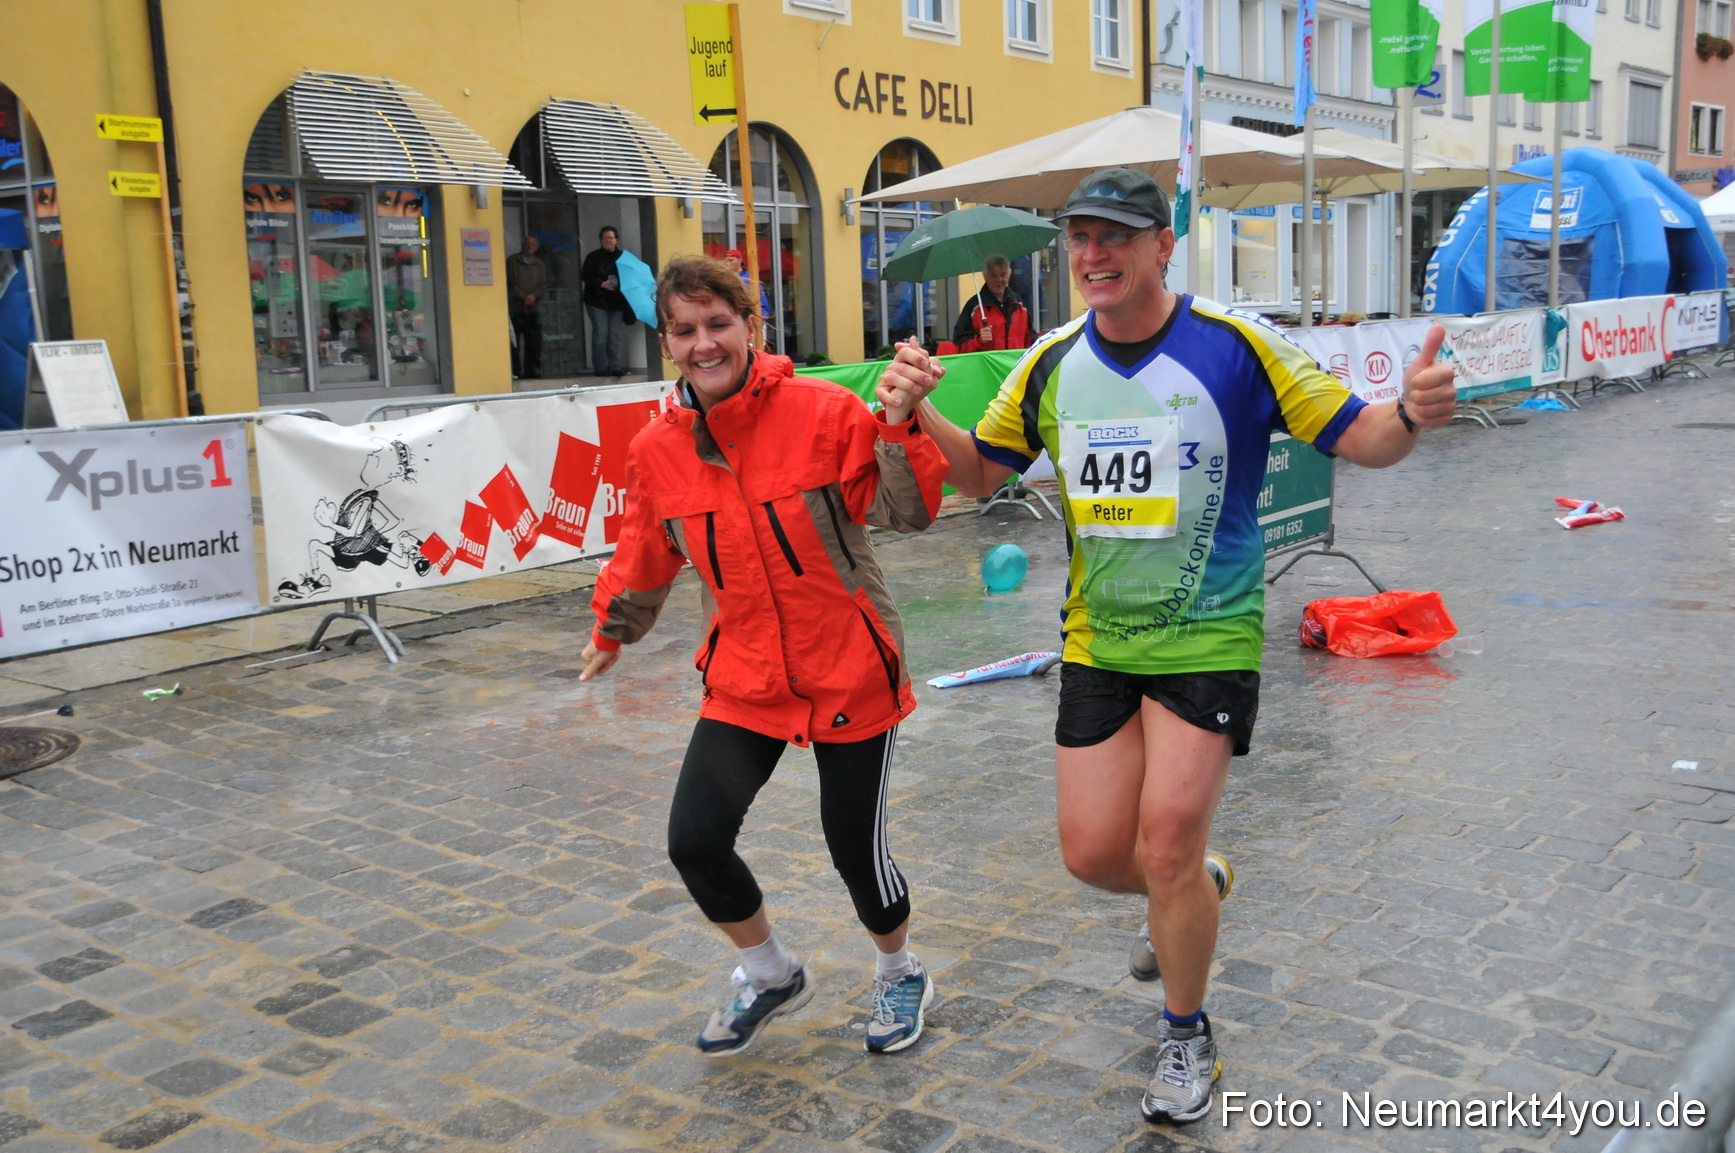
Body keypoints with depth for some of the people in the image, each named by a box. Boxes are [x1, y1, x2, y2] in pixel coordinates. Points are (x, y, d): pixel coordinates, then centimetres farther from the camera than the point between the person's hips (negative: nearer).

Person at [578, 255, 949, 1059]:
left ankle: (899, 975, 38)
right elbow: (645, 558, 14)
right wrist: (612, 632, 27)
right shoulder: (657, 450, -3)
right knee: (694, 842, -7)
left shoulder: (824, 411, -13)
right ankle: (770, 976, 25)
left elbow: (909, 513, -14)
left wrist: (898, 425, -29)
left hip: (851, 671, -3)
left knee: (855, 848, 4)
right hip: (744, 680, 3)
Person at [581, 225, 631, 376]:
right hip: (597, 301, -3)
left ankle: (615, 366, 3)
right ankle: (601, 367, -3)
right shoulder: (594, 257, 2)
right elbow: (585, 276, -4)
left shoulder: (622, 257, 11)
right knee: (600, 333, -7)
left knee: (614, 334, 1)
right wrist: (602, 284, -16)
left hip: (616, 302, 3)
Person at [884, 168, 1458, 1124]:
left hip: (1208, 638, -4)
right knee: (1093, 853, 4)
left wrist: (1410, 414, -30)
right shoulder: (1051, 363, 1)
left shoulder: (1236, 345, -11)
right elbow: (979, 472, 11)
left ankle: (1186, 1035, 21)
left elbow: (1358, 438, -7)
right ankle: (1188, 899, 42)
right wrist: (918, 413, -9)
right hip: (1096, 638, 4)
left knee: (1168, 845, -7)